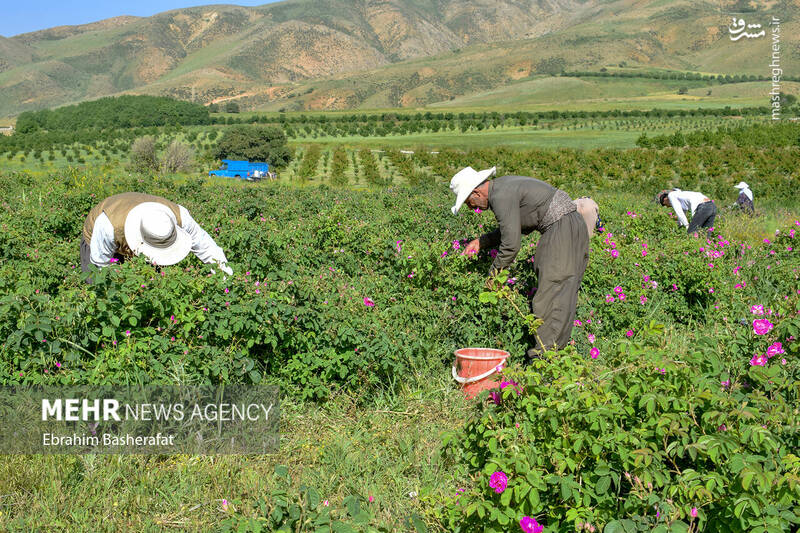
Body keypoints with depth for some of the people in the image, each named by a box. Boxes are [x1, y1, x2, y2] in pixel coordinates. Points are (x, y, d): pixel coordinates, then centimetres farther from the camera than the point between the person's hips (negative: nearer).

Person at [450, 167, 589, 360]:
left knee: (552, 285, -12)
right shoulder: (501, 186, 14)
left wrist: (493, 274, -6)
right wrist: (480, 242, 19)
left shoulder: (502, 196, -18)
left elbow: (511, 244, -19)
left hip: (562, 227, -10)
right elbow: (512, 228, 24)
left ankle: (547, 348, -12)